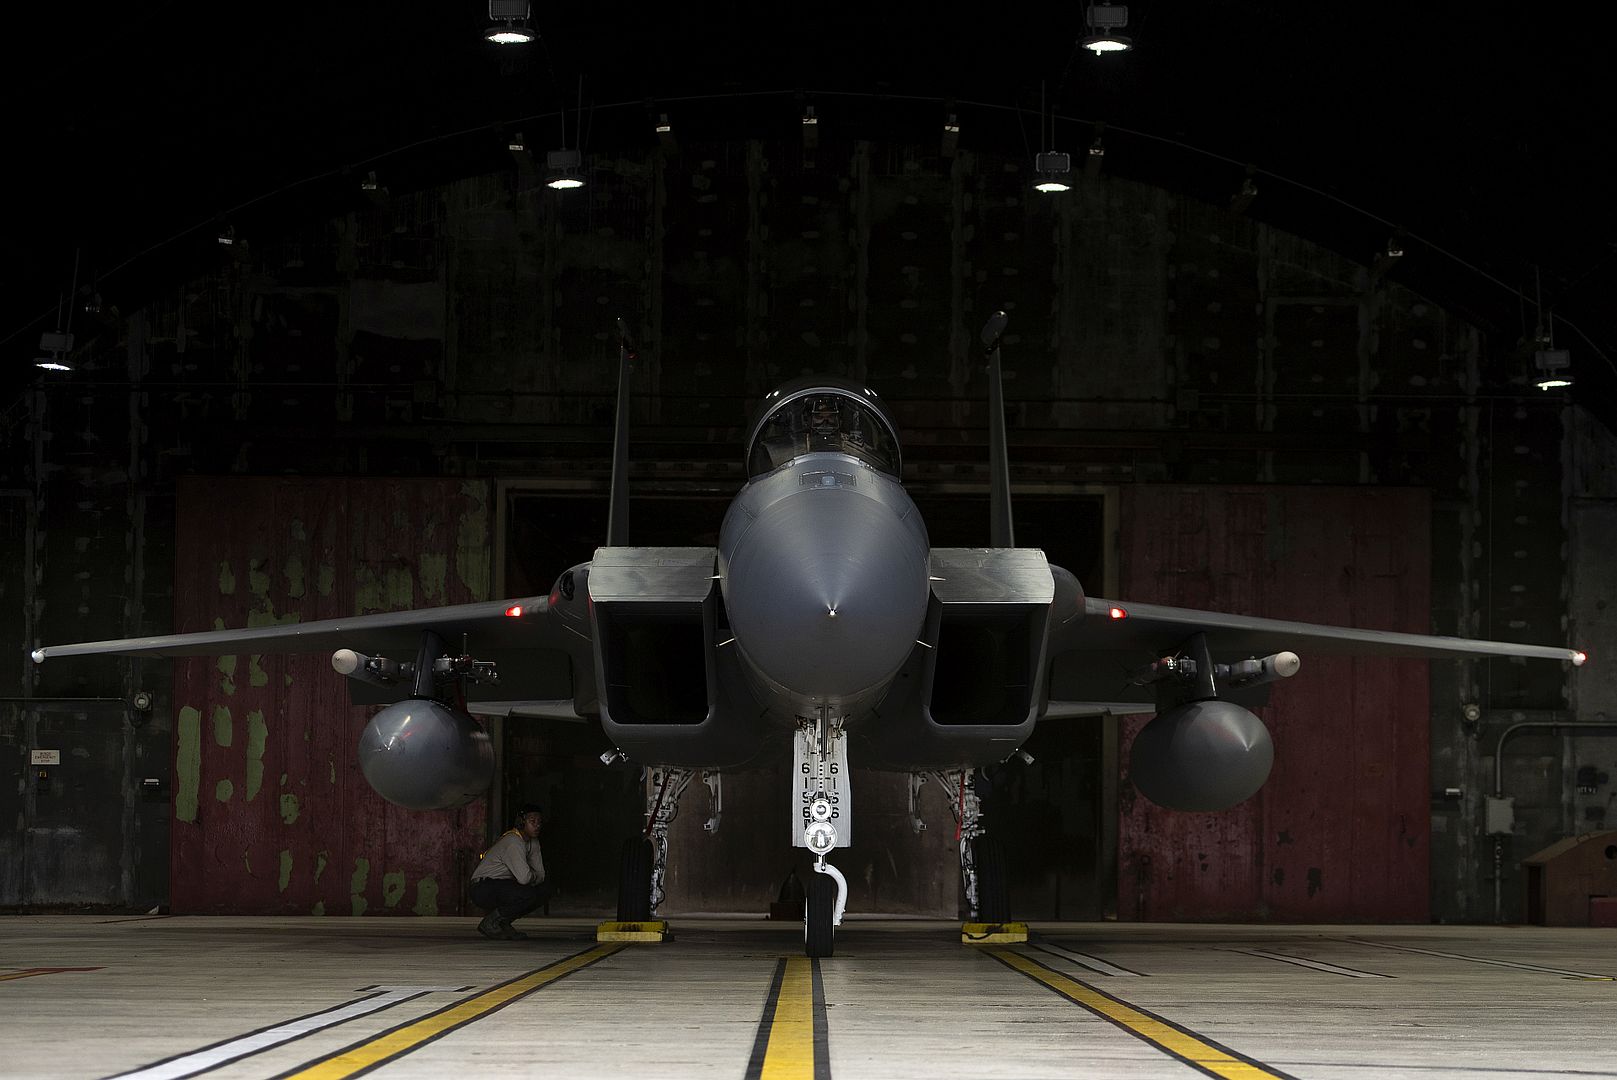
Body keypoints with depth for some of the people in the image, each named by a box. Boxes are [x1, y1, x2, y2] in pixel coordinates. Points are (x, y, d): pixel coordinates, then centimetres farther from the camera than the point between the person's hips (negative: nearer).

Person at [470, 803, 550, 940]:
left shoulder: (532, 842, 8)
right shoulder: (513, 843, -23)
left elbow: (540, 875, 9)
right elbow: (524, 877, -31)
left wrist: (529, 876, -12)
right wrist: (533, 875, -9)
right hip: (483, 889, -10)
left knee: (545, 889, 2)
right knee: (529, 894, -30)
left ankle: (503, 923, 6)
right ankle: (489, 922, -11)